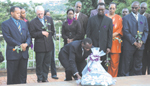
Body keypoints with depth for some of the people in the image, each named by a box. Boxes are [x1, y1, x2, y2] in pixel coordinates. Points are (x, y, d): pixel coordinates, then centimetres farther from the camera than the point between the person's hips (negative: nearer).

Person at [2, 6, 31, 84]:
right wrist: (20, 45, -14)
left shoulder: (24, 23, 16)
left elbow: (28, 36, 11)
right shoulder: (5, 24, -2)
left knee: (23, 75, 9)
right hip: (13, 53, -5)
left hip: (24, 53, 5)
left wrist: (26, 44, -9)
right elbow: (8, 38, -11)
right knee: (12, 77, 3)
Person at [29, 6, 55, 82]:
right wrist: (42, 33, -16)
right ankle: (40, 79, 18)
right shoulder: (33, 22, -4)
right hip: (39, 46, -3)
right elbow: (32, 34, -9)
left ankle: (45, 78, 23)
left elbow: (53, 31, 17)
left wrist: (48, 34, 5)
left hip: (49, 45, 4)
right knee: (39, 64, 5)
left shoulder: (50, 19, 9)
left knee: (47, 63, 11)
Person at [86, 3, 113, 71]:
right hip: (93, 45, 0)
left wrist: (109, 47, -1)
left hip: (103, 46, 0)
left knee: (104, 65, 2)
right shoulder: (91, 19, 8)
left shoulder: (109, 20, 7)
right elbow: (88, 33, 7)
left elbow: (110, 35, 4)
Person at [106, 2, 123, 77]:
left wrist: (113, 35, -11)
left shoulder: (119, 18, 11)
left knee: (114, 61, -3)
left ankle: (113, 78, 5)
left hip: (115, 42, 0)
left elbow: (121, 29, 4)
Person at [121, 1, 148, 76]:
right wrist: (134, 42, -12)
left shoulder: (143, 18, 13)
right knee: (127, 65, 0)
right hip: (129, 45, -4)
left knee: (138, 65, 10)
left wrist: (142, 42, -5)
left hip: (140, 45, 4)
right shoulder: (126, 18, 0)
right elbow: (126, 32, -8)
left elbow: (146, 31, 11)